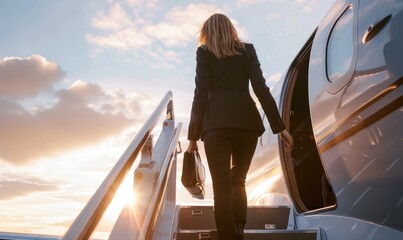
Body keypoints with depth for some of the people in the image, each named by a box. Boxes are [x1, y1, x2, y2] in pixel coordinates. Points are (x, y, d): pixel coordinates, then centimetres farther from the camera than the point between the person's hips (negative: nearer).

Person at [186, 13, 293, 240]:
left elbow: (201, 94, 0)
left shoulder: (204, 52, 10)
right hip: (247, 121, 3)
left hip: (217, 123, -2)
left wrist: (193, 135, 1)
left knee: (222, 186, -1)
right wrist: (280, 126, 4)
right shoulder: (247, 49, 15)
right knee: (238, 181, 17)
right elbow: (262, 89, 4)